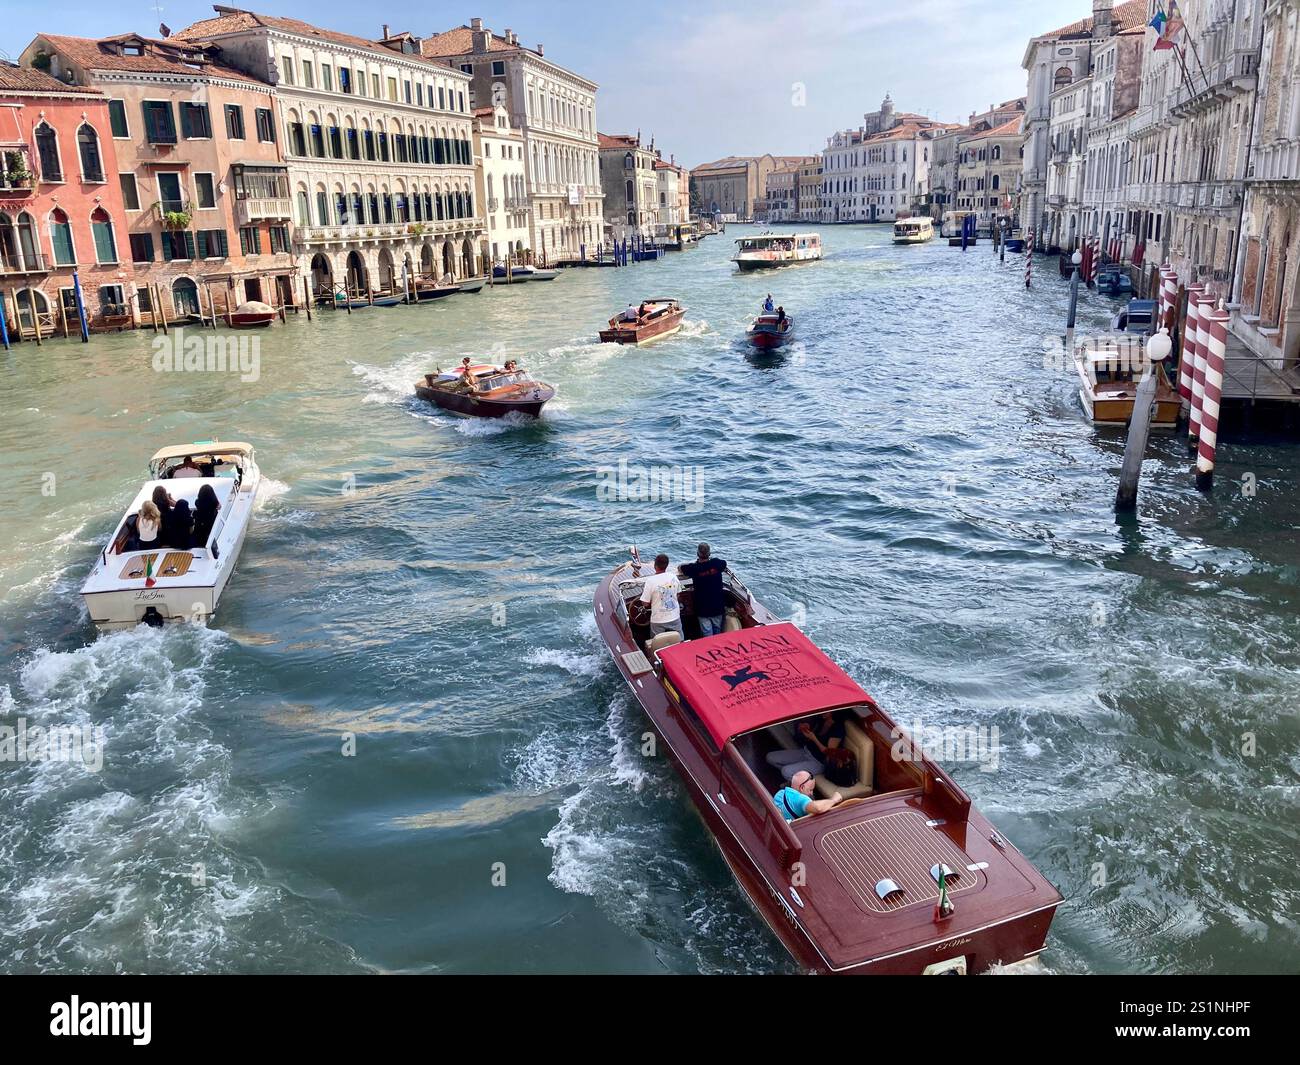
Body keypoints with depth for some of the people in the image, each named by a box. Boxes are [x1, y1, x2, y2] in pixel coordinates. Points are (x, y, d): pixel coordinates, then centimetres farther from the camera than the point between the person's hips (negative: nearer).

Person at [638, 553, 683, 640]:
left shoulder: (650, 580, -21)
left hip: (658, 621, -3)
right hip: (675, 618, 4)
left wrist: (643, 592, 4)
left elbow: (645, 603, -14)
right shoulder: (673, 577, -8)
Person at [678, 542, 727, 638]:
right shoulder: (716, 563, -9)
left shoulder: (694, 568, -16)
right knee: (717, 634, 19)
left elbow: (679, 569, 4)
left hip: (703, 609, -3)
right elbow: (725, 564, 16)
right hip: (718, 607, 3)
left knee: (707, 635, 5)